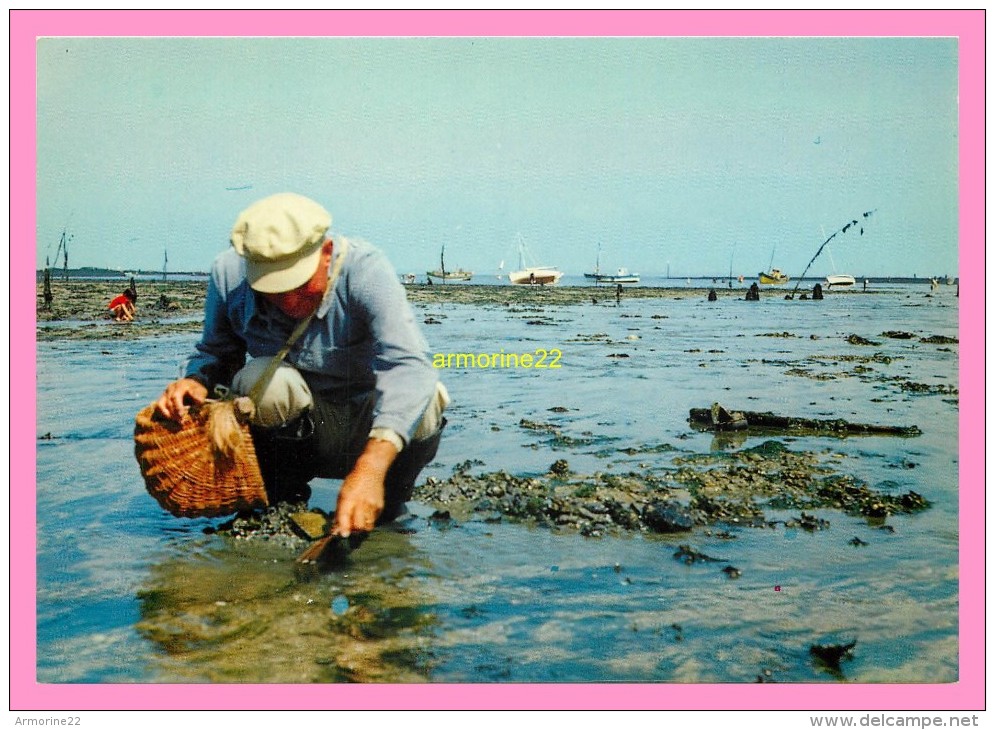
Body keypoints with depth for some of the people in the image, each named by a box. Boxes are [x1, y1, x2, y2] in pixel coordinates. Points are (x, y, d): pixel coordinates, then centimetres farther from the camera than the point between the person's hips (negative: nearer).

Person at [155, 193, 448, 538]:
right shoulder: (229, 273, -15)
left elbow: (407, 364, -40)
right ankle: (283, 499, -1)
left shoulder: (365, 269, -26)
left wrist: (370, 468, -53)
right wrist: (197, 380, -24)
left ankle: (388, 506, 0)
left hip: (372, 435, -1)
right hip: (299, 434, 1)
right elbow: (216, 353, 2)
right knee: (265, 379, -31)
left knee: (425, 397, -32)